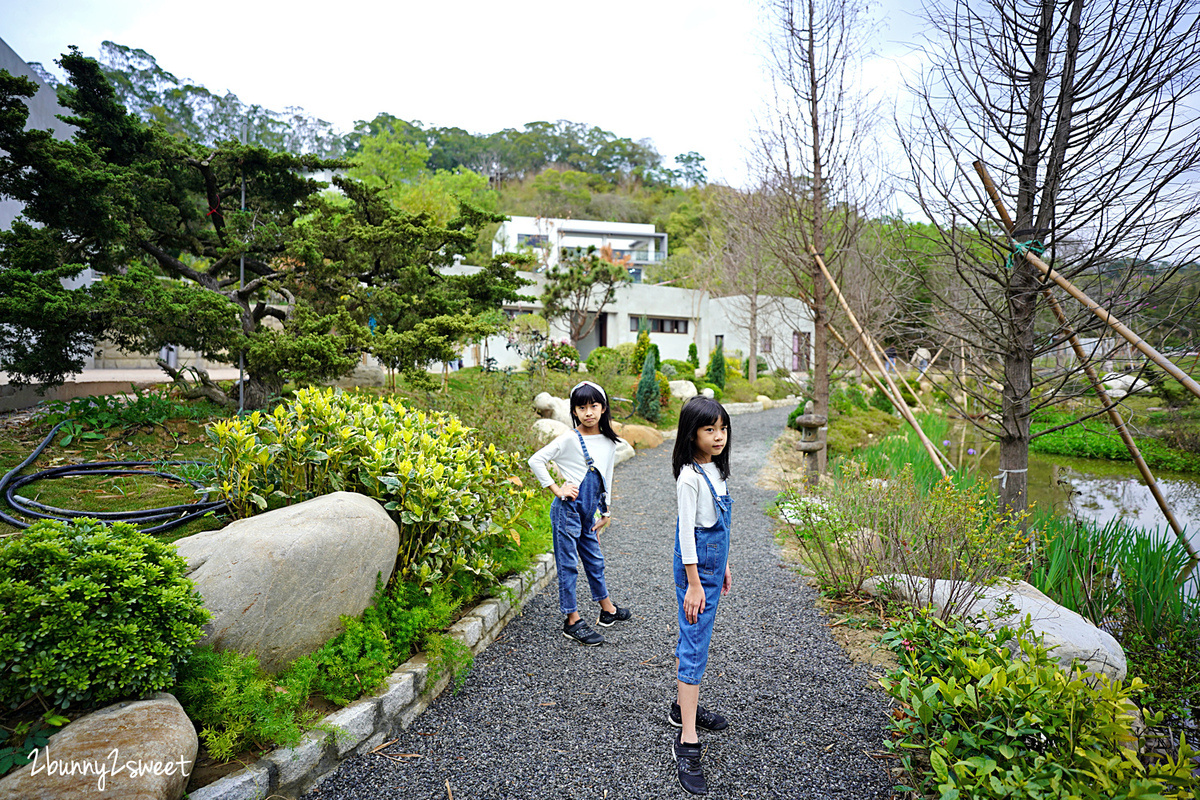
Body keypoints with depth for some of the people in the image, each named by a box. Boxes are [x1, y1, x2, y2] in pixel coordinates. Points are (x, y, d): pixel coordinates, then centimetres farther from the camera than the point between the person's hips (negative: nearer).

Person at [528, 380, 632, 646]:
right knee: (568, 564, 3)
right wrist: (556, 489, -14)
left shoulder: (609, 442, 5)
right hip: (568, 508, -6)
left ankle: (607, 609, 36)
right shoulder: (569, 439, -13)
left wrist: (606, 511, 19)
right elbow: (536, 460, -13)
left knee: (594, 559, 20)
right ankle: (572, 621, 13)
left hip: (589, 512, 6)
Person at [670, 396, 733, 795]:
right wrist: (693, 584, -20)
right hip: (696, 569, -9)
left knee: (692, 638, 20)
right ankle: (687, 742, -1)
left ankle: (683, 706, 36)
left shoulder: (716, 470, 9)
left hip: (712, 564, 9)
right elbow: (687, 531, -20)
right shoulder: (689, 477, -19)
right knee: (695, 646, -7)